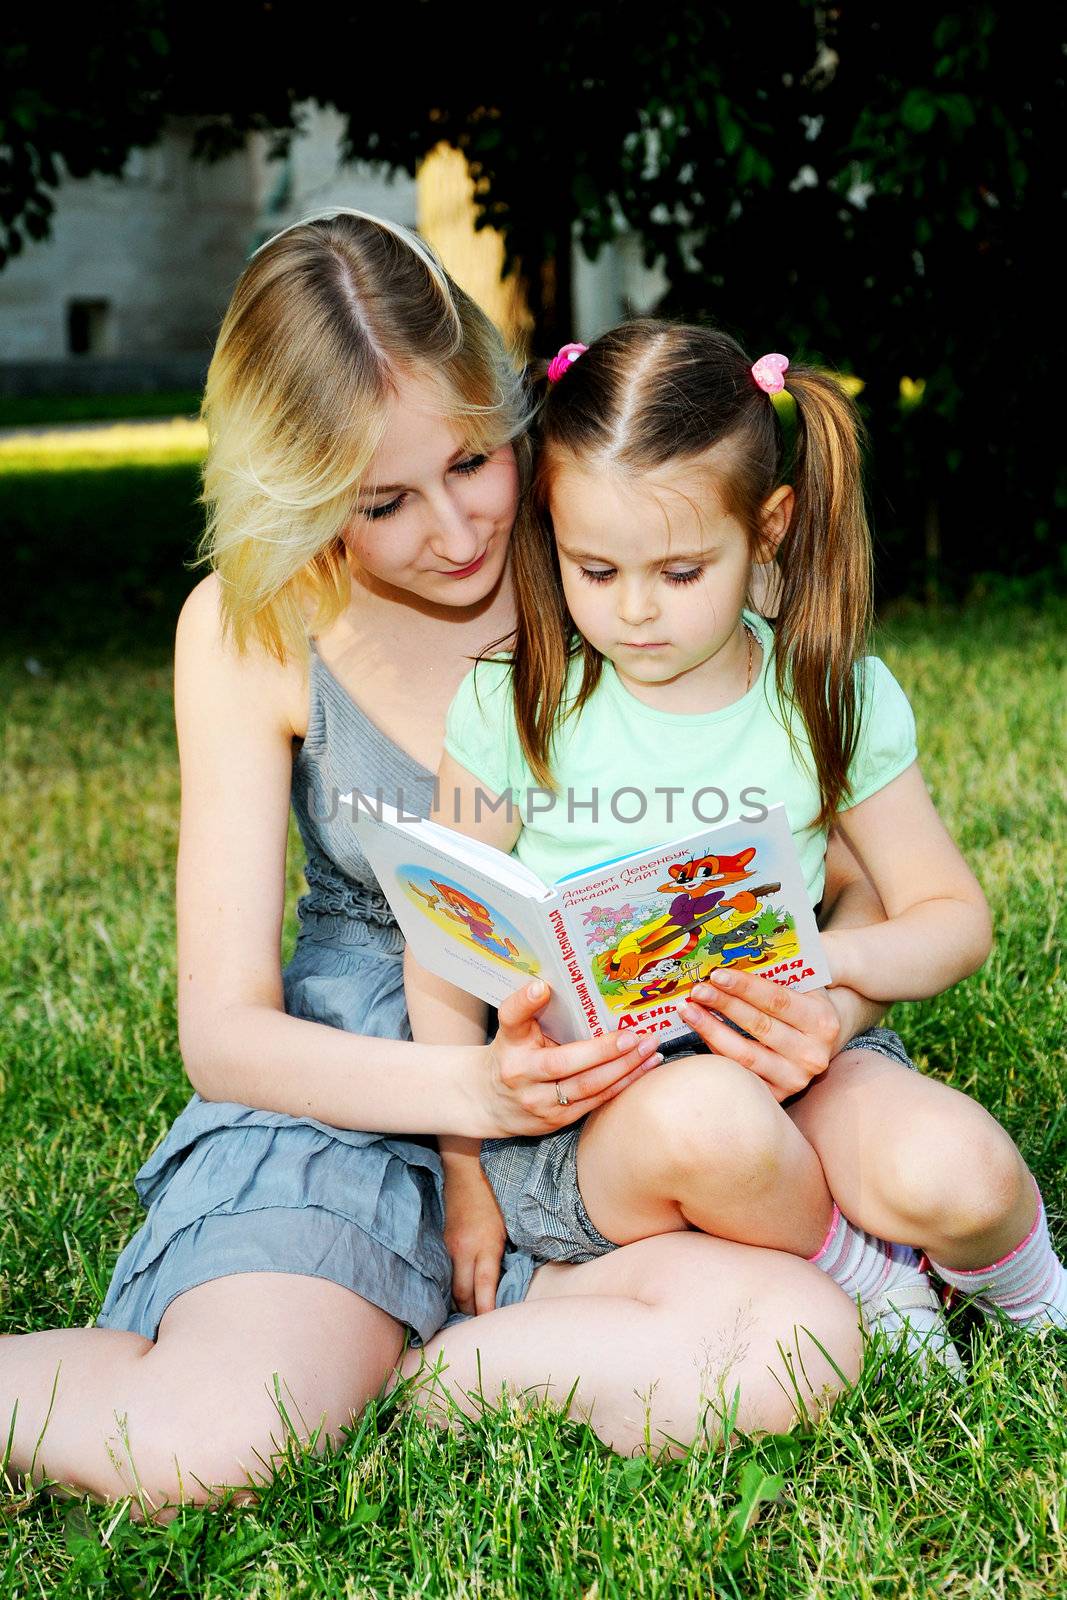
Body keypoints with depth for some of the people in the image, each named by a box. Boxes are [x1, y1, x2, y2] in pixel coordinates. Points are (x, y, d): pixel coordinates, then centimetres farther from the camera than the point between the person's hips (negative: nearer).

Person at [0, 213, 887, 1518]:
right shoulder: (247, 632, -6)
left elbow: (853, 876, 1)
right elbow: (223, 1029, -8)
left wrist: (828, 992, -23)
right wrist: (472, 1088, -26)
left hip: (617, 1092, 3)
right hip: (355, 1098, -2)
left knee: (799, 1347, -27)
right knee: (196, 1448, -30)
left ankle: (342, 1373, -10)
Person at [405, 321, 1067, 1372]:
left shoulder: (836, 700, -1)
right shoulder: (512, 705, -5)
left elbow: (954, 916, 5)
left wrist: (831, 959, -17)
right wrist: (466, 1179, -2)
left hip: (780, 1062, 2)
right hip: (573, 1115, -1)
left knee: (955, 1175, -28)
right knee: (711, 1118, -35)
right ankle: (861, 1275, -3)